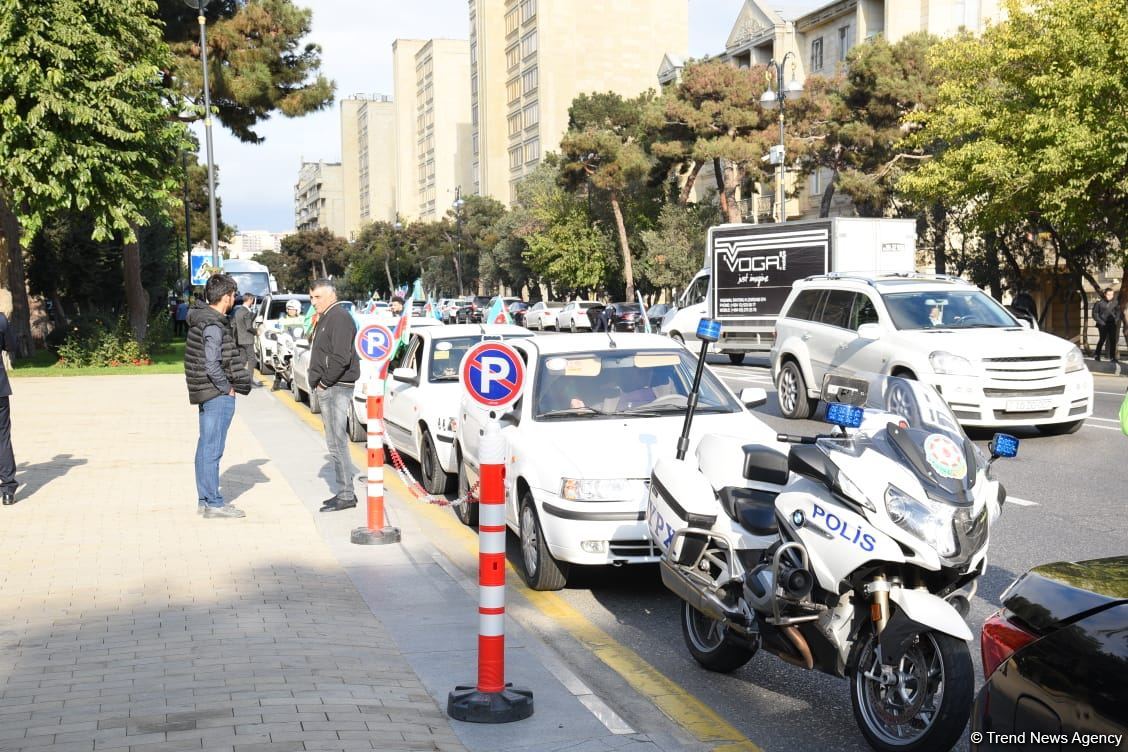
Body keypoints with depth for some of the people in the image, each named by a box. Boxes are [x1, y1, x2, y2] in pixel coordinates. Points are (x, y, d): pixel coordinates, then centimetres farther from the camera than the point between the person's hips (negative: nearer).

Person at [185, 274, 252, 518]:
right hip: (218, 395, -10)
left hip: (205, 393, 10)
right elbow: (212, 366, -24)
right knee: (212, 450, -5)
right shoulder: (214, 326, -19)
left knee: (205, 447, 14)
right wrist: (227, 388, -11)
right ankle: (214, 503, 0)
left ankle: (204, 499, 22)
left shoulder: (200, 319, 11)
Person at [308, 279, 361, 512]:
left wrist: (325, 382, -15)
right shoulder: (326, 318, 19)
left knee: (337, 443, -8)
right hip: (328, 389, 10)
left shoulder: (340, 317, -14)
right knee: (336, 442, 13)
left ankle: (346, 495, -4)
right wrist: (320, 382, 12)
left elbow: (341, 358, -23)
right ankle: (345, 491, 19)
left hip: (336, 388, -10)